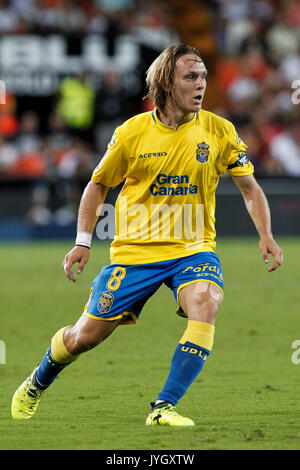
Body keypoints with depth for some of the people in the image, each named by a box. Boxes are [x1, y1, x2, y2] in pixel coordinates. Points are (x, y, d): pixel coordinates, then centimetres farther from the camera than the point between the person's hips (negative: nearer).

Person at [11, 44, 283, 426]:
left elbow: (249, 187, 6)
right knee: (84, 336, 3)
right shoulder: (132, 133, -6)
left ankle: (164, 408, -27)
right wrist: (83, 241, 2)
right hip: (135, 248, 0)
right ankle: (36, 385, 36)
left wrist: (265, 234, -9)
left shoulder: (218, 131, -4)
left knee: (205, 304, -32)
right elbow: (98, 185, 9)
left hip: (193, 248, 0)